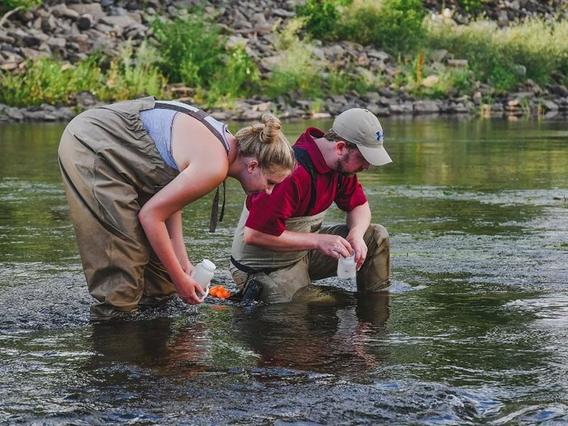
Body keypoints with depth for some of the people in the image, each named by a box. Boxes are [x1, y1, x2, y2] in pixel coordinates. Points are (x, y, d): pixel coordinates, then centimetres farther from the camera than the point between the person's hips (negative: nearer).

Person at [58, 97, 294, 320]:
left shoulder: (225, 141, 5)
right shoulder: (214, 167, -23)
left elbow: (170, 200, 10)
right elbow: (150, 214, -20)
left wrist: (183, 262, 4)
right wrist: (179, 278, -11)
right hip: (88, 147, -10)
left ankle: (155, 298, 22)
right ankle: (114, 311, -2)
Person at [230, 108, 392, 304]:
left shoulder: (342, 163, -3)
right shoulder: (293, 173, -31)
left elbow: (359, 206, 13)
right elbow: (254, 235, -31)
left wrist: (356, 235, -12)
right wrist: (318, 240, -28)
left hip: (303, 249, 8)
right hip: (262, 268, -8)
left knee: (377, 237, 0)